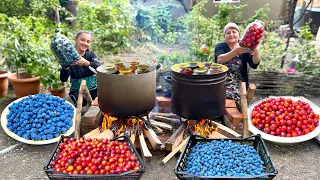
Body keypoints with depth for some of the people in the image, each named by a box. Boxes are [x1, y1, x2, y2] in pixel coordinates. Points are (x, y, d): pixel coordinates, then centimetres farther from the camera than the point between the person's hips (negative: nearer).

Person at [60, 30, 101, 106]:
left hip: (93, 89, 2)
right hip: (77, 91, -1)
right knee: (82, 102, -33)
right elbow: (63, 79, -11)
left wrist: (87, 63, -38)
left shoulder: (91, 55, 5)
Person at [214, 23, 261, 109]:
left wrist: (256, 53, -33)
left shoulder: (244, 48, 6)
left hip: (240, 86, 1)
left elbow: (254, 64, -11)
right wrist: (236, 52, -37)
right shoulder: (220, 47, 2)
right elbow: (219, 60, -21)